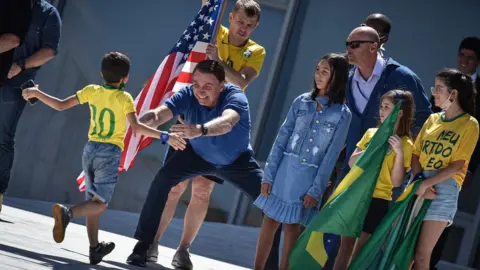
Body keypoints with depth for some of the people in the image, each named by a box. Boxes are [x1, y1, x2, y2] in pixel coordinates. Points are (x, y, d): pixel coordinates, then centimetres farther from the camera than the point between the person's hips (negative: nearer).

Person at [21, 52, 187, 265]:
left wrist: (36, 93, 16)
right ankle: (67, 214, -32)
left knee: (92, 201, 16)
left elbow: (61, 105, 3)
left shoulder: (91, 91, 2)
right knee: (100, 204, -5)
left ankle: (95, 249, 21)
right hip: (110, 153, -5)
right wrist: (164, 136, -20)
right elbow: (136, 127, -21)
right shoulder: (124, 98, -10)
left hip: (90, 149, 5)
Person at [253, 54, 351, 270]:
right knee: (270, 221, 4)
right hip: (285, 171, 2)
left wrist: (315, 190, -9)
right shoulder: (302, 102, 2)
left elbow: (331, 155, -6)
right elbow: (282, 139, 2)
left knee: (292, 227, 5)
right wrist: (268, 175, -3)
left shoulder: (342, 114, -5)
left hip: (309, 178, -2)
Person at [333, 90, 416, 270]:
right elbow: (352, 163, 7)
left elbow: (396, 182, -11)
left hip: (378, 200, -5)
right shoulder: (371, 133, 8)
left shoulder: (405, 144, -7)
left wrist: (399, 153, -23)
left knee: (358, 253, -1)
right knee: (345, 247, 9)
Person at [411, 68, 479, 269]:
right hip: (418, 186, 5)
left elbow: (457, 165, -11)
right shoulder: (432, 119, 13)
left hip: (444, 189, -5)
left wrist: (427, 184, -17)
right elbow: (415, 155, 9)